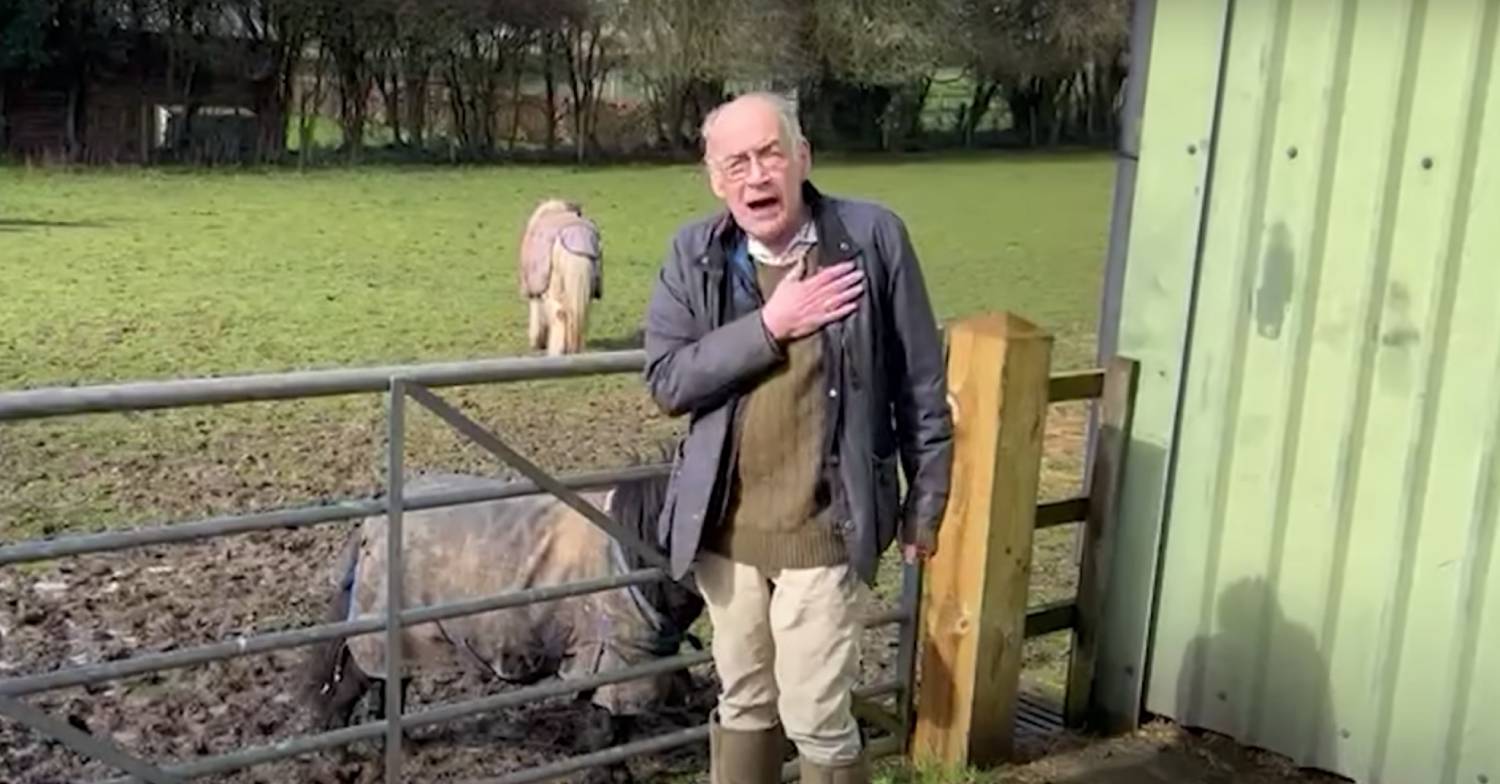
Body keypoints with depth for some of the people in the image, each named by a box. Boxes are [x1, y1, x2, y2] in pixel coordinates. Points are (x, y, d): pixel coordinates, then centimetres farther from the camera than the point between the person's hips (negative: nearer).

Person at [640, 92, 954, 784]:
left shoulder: (873, 237, -9)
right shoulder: (694, 253, -2)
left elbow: (921, 384, -2)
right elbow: (665, 381, -10)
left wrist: (925, 502, 1)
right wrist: (769, 326, -19)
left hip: (824, 527, -3)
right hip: (724, 525, 3)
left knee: (817, 718, 3)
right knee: (742, 702, 19)